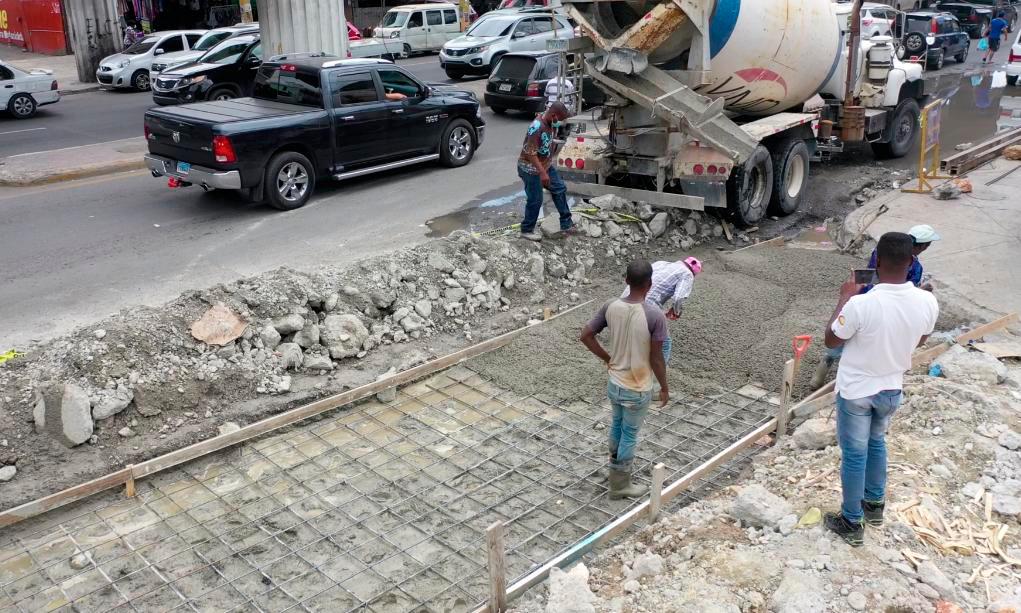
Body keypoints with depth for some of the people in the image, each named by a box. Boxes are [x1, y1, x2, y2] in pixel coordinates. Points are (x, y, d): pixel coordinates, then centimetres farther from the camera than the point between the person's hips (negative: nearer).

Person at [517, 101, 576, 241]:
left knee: (560, 190, 13)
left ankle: (566, 224, 23)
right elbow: (530, 153, -28)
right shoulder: (537, 127, -30)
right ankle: (527, 230, 18)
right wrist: (542, 173, -27)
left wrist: (549, 165, 21)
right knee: (535, 200, 0)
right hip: (531, 169, -9)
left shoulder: (551, 123, -1)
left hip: (546, 165, 9)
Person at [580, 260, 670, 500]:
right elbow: (656, 359, -18)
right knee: (630, 434, 12)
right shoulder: (655, 315, -24)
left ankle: (616, 464, 49)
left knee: (617, 424, 27)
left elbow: (586, 336, -4)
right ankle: (620, 485, 26)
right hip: (638, 389, -5)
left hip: (614, 382, 5)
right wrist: (664, 387, -2)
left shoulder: (611, 306, -10)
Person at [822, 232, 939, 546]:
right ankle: (875, 503, 45)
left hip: (856, 391, -4)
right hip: (891, 388, 5)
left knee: (854, 454, 12)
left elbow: (831, 341, -12)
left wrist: (845, 298, -6)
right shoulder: (927, 302, -16)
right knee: (876, 443, 28)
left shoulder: (861, 304, -31)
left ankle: (852, 522, 26)